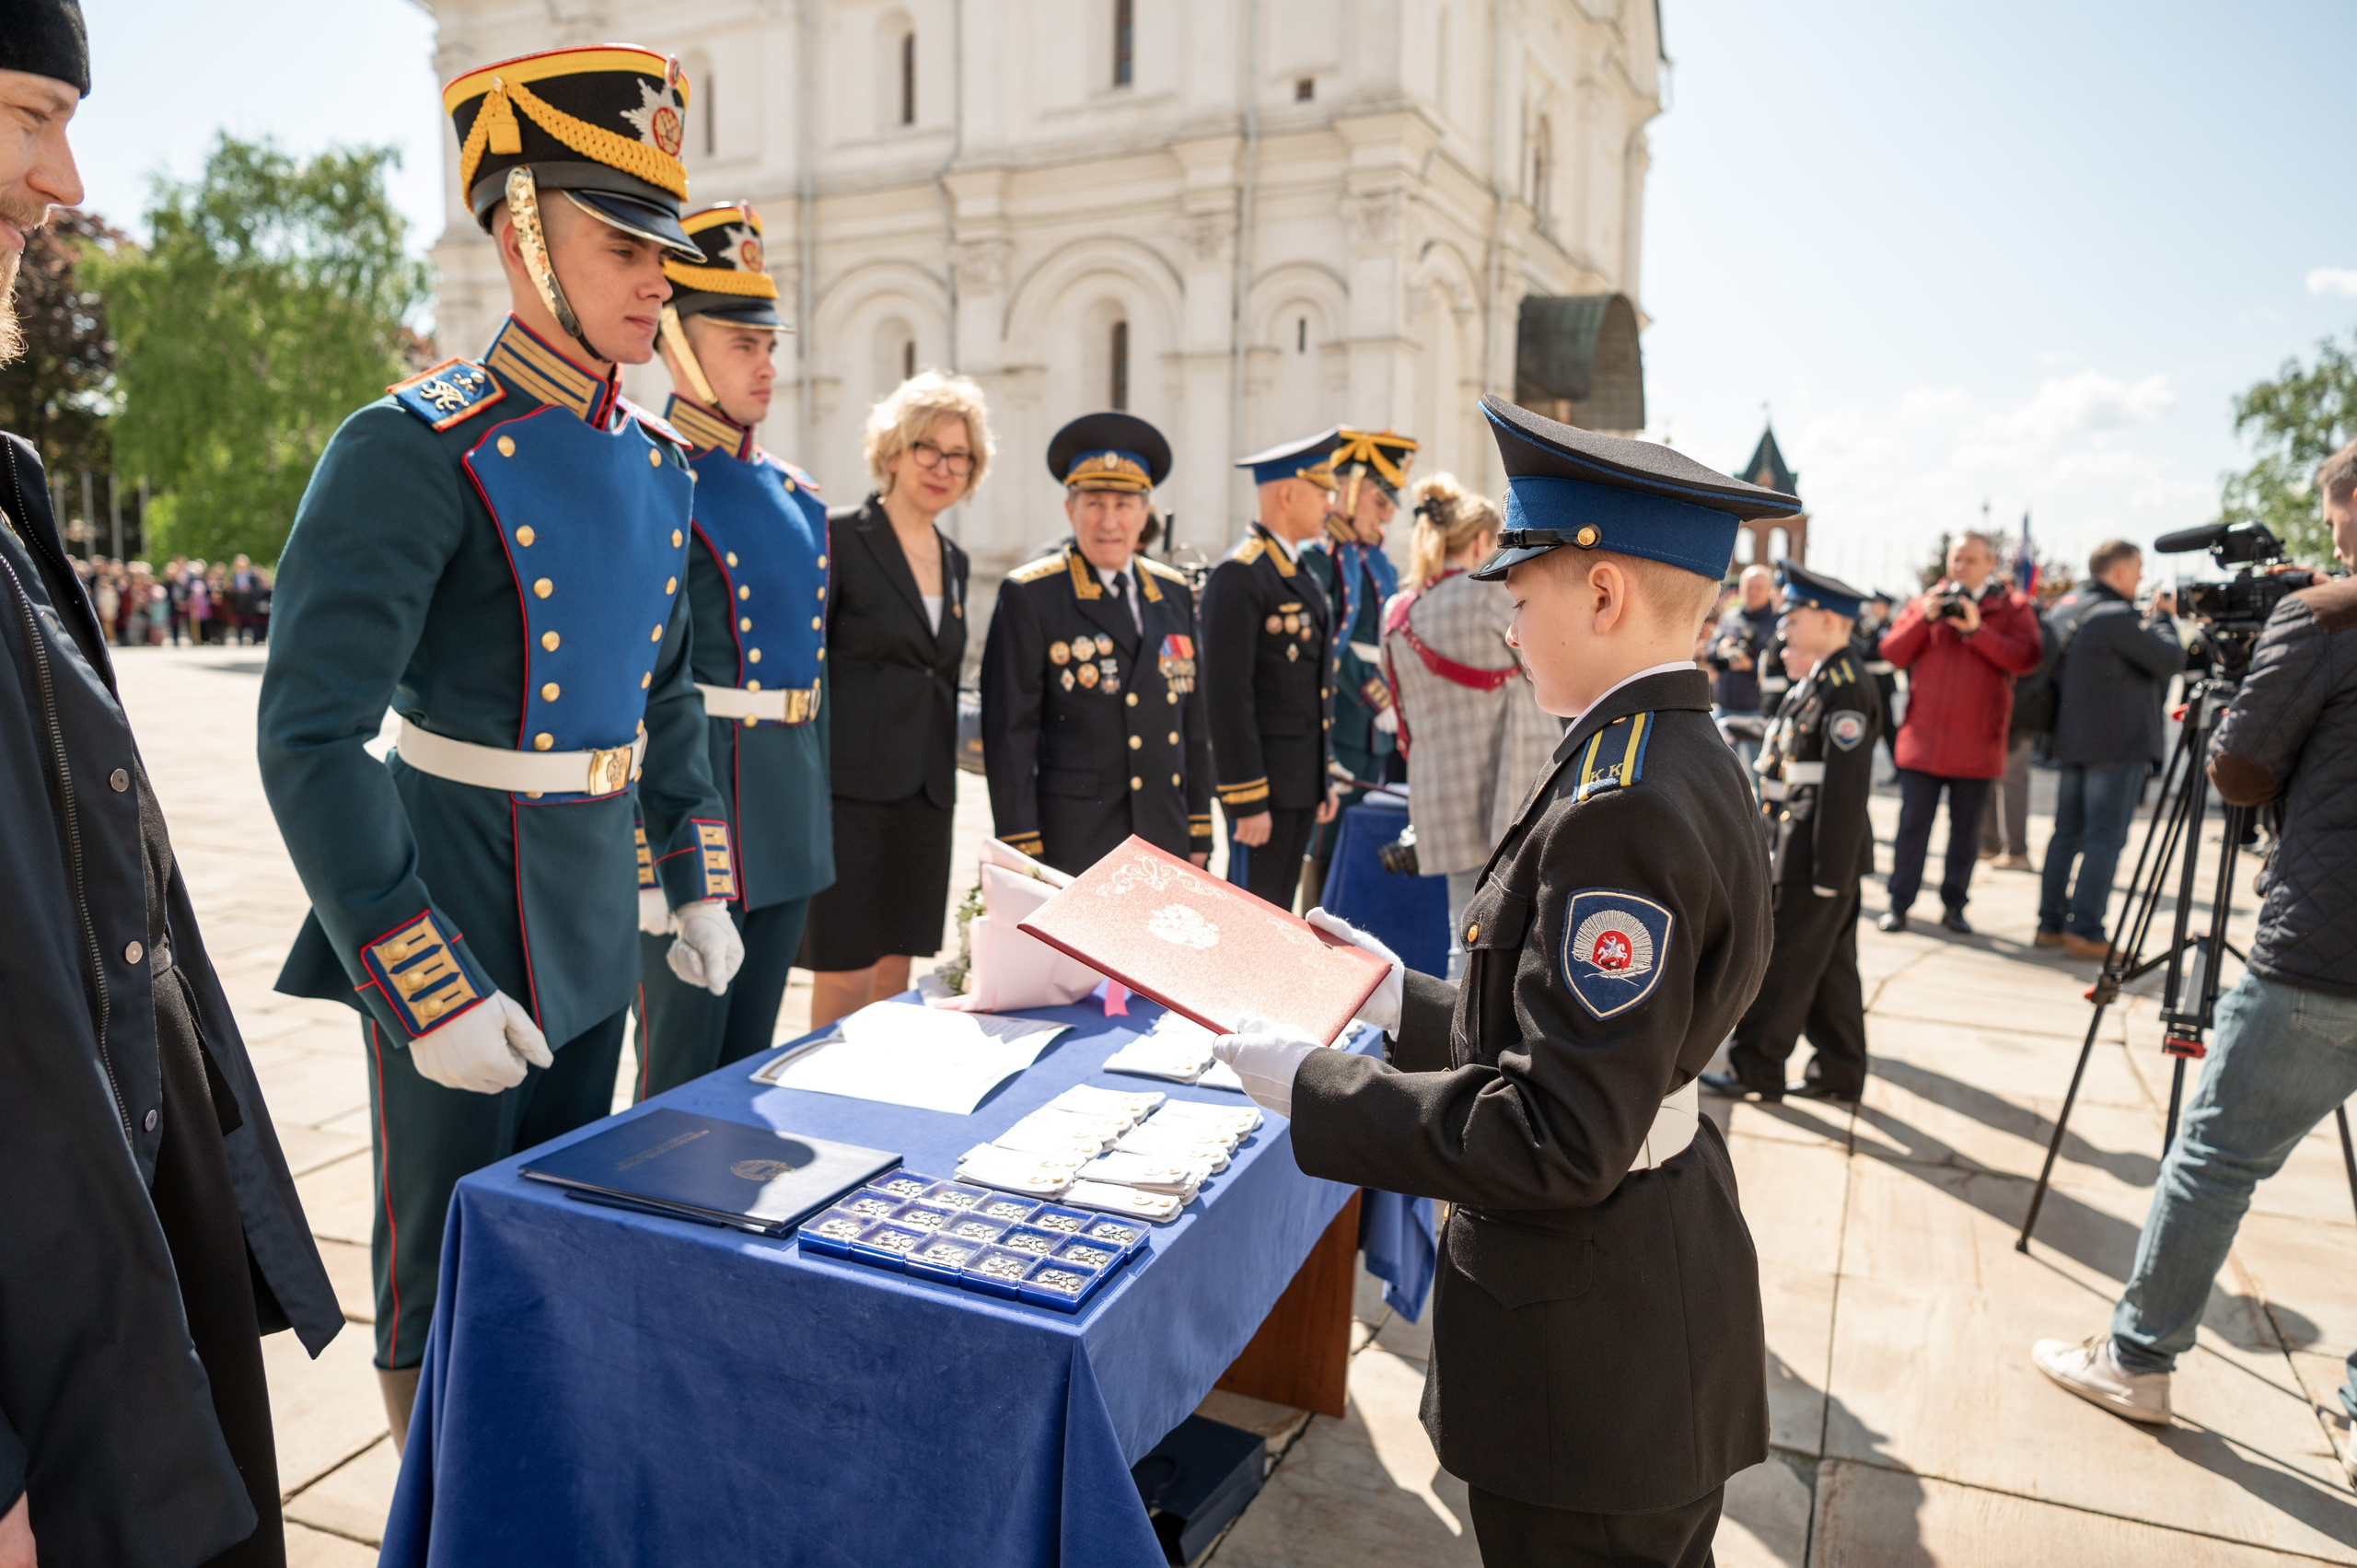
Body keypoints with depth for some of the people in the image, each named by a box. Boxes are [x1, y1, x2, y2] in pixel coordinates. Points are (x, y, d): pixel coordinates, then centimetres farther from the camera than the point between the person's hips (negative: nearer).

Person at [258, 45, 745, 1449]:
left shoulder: (656, 463, 5)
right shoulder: (416, 454, -19)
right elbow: (310, 744, -22)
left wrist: (699, 888, 12)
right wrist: (429, 994, -23)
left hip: (596, 925, 7)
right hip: (460, 923, -7)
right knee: (447, 1273, 11)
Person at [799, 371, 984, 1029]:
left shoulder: (953, 559, 14)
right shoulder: (838, 537, -6)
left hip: (923, 797, 6)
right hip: (848, 792, -6)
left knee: (894, 976, 11)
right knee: (845, 981, -3)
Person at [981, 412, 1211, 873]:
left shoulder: (1175, 593, 12)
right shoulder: (1029, 596, -4)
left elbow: (1192, 721, 15)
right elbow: (1008, 731, -7)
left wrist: (1199, 834, 12)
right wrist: (1022, 852, -10)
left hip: (1164, 837, 5)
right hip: (1072, 845, -5)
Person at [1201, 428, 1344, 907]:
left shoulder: (1298, 574, 16)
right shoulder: (1238, 575, -14)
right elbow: (1227, 695, -19)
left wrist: (1326, 777, 17)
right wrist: (1246, 801, -21)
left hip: (1301, 781, 9)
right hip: (1262, 783, -9)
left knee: (1278, 916, 14)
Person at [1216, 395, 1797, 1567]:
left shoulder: (1622, 812, -28)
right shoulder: (1682, 760, 4)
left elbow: (1557, 1140, -28)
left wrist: (1311, 1088, -20)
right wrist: (1408, 1003, 10)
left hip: (1590, 1353, -9)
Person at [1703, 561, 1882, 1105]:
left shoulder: (1845, 690, -18)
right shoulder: (1815, 681, 13)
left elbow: (1844, 788, -22)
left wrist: (1829, 872, -22)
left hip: (1822, 853, -10)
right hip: (1801, 848, 10)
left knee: (1785, 961, 0)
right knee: (1828, 964, 15)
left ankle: (1755, 1069, 10)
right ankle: (1840, 1074, 24)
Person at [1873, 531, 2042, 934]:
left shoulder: (2012, 608, 5)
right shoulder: (1926, 602, 12)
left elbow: (2025, 659, -10)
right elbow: (1892, 652, 4)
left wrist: (1977, 630, -17)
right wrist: (1924, 619, -8)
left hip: (1975, 744, -1)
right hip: (1922, 738, 1)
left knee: (1966, 828, 7)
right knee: (1912, 823, 1)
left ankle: (1954, 904, 19)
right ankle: (1899, 904, 8)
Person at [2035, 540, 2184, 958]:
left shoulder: (2064, 610, 11)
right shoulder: (2116, 616, -16)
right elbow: (2171, 659, -10)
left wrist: (2149, 619, 12)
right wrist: (2162, 618, 4)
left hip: (2069, 740, 8)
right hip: (2116, 746, -8)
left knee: (2067, 831, 12)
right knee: (2104, 837, -5)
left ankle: (2051, 924, 14)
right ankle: (2085, 932, -6)